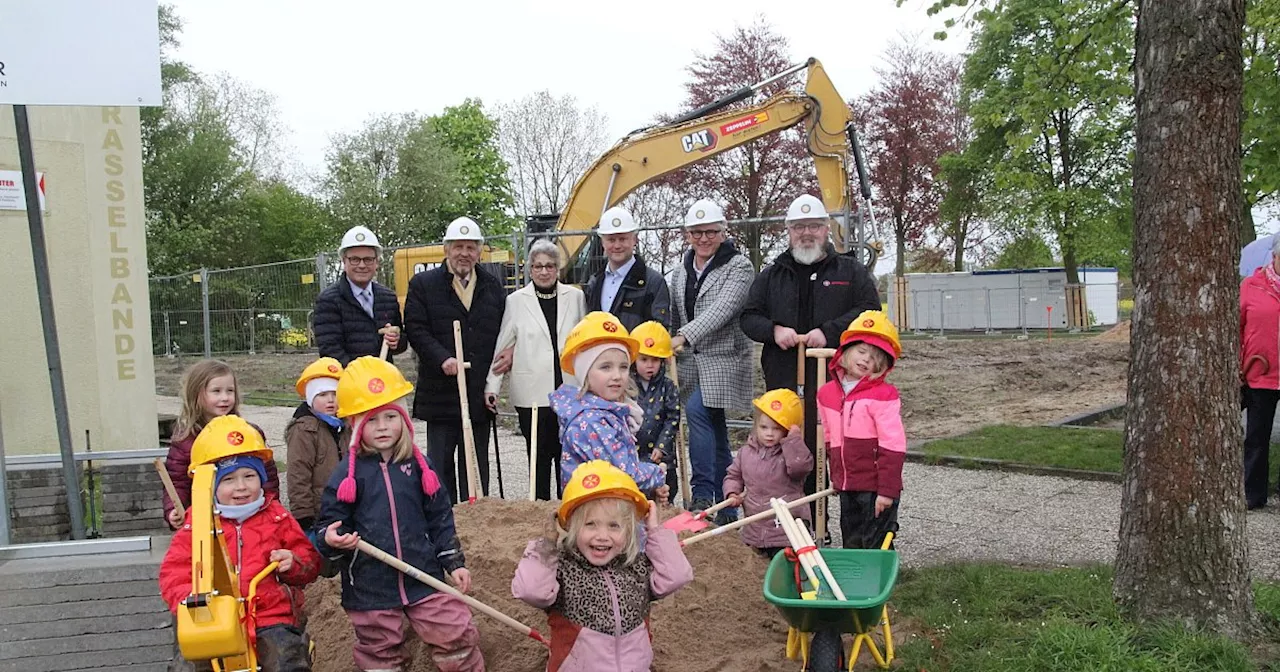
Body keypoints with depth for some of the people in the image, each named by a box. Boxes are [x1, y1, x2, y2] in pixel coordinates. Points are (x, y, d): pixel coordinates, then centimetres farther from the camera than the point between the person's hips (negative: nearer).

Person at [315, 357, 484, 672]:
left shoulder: (418, 465, 2)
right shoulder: (348, 474, -5)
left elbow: (440, 518, 9)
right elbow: (328, 524, -2)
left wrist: (454, 562, 7)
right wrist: (331, 539, -24)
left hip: (424, 577, 2)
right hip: (369, 584, -1)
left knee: (457, 637, 1)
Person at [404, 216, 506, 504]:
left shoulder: (493, 287, 11)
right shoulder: (422, 285, 1)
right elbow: (416, 330, -7)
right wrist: (443, 359, -20)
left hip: (480, 393, 3)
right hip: (440, 392, -2)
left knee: (476, 466, 10)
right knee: (440, 462, 4)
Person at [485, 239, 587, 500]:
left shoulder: (575, 296, 6)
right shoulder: (516, 300, 2)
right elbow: (501, 348, 5)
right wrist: (492, 387, 0)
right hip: (532, 393, -1)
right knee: (539, 459, 5)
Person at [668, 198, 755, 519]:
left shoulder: (739, 266, -6)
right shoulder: (681, 270, 14)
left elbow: (723, 308, -21)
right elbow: (675, 314, 21)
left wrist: (685, 335, -30)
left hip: (722, 358, -6)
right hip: (691, 360, 7)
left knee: (697, 409, -26)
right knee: (714, 430, 10)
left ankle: (704, 494, -18)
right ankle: (727, 510, 18)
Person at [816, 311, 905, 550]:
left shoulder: (883, 395, -14)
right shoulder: (827, 393, 6)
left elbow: (893, 447, -17)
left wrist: (887, 490, -18)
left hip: (875, 488, -6)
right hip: (846, 487, 6)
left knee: (876, 547, -1)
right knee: (851, 545, 18)